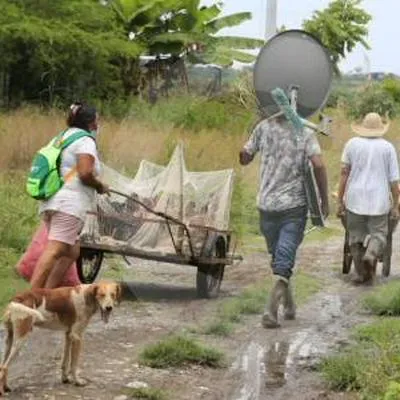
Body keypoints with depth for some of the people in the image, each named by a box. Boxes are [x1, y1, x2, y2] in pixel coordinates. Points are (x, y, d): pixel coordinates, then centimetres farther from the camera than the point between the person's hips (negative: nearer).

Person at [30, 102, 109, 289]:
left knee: (71, 252, 14)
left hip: (51, 202, 9)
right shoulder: (85, 141, -4)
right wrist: (100, 186, 1)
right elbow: (85, 173, -17)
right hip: (69, 203, -9)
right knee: (54, 251, -17)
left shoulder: (63, 137, 24)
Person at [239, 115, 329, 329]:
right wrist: (325, 201, -7)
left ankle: (289, 306, 28)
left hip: (267, 205, 2)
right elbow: (318, 165, -15)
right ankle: (271, 310, -16)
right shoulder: (305, 132, -4)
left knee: (278, 258, 18)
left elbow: (244, 158, 5)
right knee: (284, 262, -2)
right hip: (295, 206, -2)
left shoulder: (264, 128, -1)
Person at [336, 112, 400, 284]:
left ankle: (362, 274, 10)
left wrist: (340, 200, 6)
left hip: (355, 199, 1)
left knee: (356, 237, 9)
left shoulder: (352, 144, 4)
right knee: (378, 234, 7)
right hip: (379, 200, -1)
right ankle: (371, 254, -22)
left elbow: (344, 173, 2)